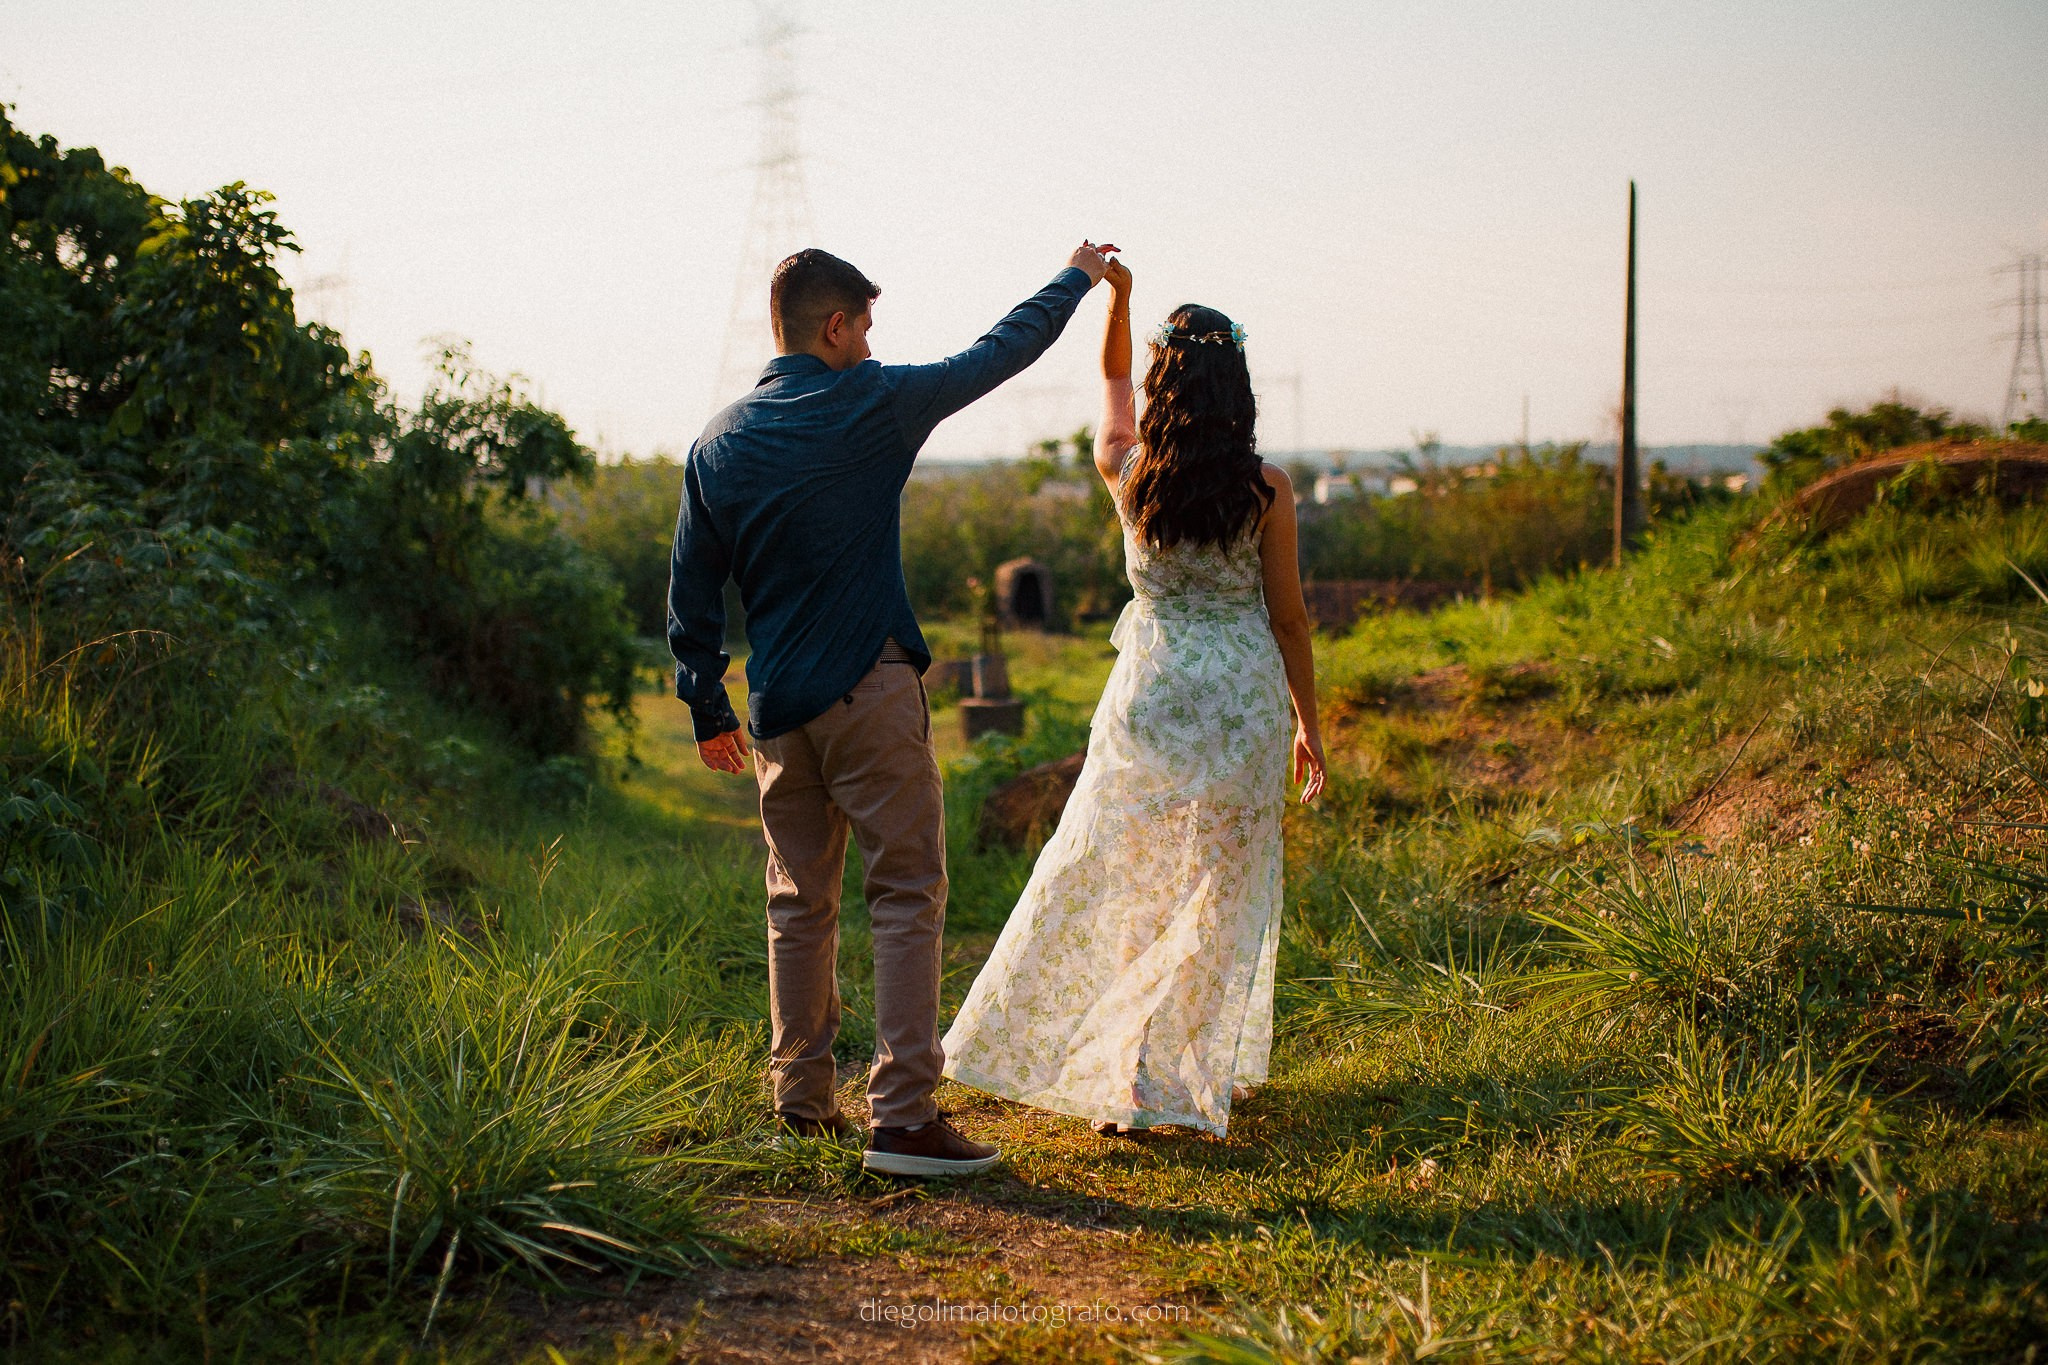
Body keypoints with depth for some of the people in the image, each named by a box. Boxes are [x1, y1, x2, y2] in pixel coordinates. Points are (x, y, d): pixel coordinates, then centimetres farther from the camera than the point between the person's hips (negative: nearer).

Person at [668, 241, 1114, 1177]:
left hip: (775, 710, 6)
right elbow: (1000, 352, 6)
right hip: (869, 693, -5)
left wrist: (708, 707, 19)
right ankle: (902, 1115, -9)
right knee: (907, 896, -3)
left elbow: (691, 593, 10)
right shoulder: (874, 406, -6)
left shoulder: (717, 443, 7)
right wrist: (1077, 278, 22)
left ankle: (802, 1100, 22)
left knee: (800, 903, 15)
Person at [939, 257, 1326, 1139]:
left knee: (1100, 870, 13)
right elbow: (1288, 618, -3)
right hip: (1244, 698, -1)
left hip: (1149, 693, 2)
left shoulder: (1128, 473, -5)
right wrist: (1308, 726, 6)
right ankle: (1155, 1079, 12)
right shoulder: (1267, 491, -9)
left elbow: (1111, 383, 18)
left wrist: (1117, 295, 9)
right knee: (1218, 889, 9)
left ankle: (1030, 1039, 19)